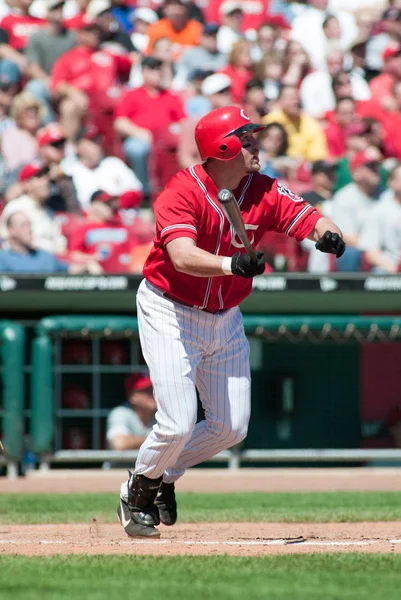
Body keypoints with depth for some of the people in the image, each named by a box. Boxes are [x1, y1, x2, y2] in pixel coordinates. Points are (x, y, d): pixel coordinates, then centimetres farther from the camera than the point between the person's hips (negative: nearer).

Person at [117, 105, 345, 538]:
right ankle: (139, 490, 15)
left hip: (225, 319, 6)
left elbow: (310, 219, -14)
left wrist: (327, 234, -38)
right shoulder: (180, 194, -23)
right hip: (169, 312, -6)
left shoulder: (264, 193, -6)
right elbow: (183, 257, -38)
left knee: (231, 427, 7)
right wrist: (232, 265, -55)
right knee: (178, 424, -13)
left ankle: (164, 475, 30)